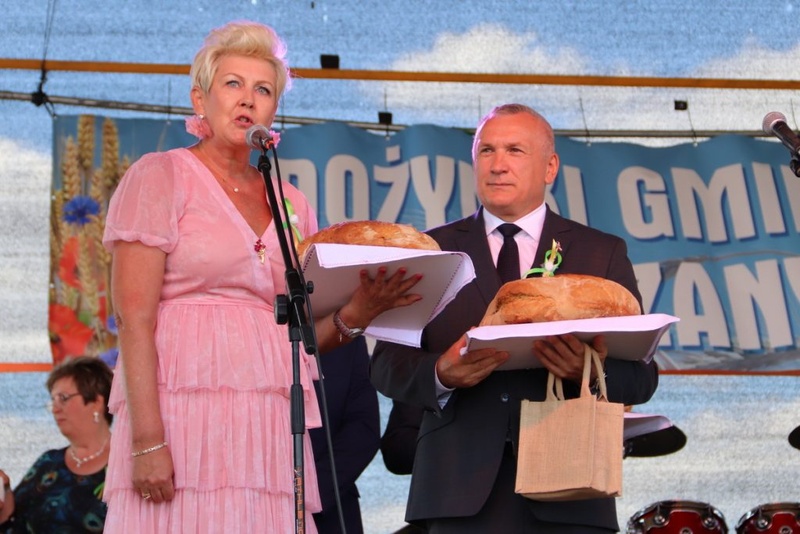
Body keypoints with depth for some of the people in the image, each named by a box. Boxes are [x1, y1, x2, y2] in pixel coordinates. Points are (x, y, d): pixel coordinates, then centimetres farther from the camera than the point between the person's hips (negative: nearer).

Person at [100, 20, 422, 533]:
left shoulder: (293, 204, 17)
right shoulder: (160, 177, 4)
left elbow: (300, 335, 15)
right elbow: (134, 319, -6)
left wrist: (355, 314, -6)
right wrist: (147, 441, -16)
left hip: (271, 425, 4)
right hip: (184, 408, -4)